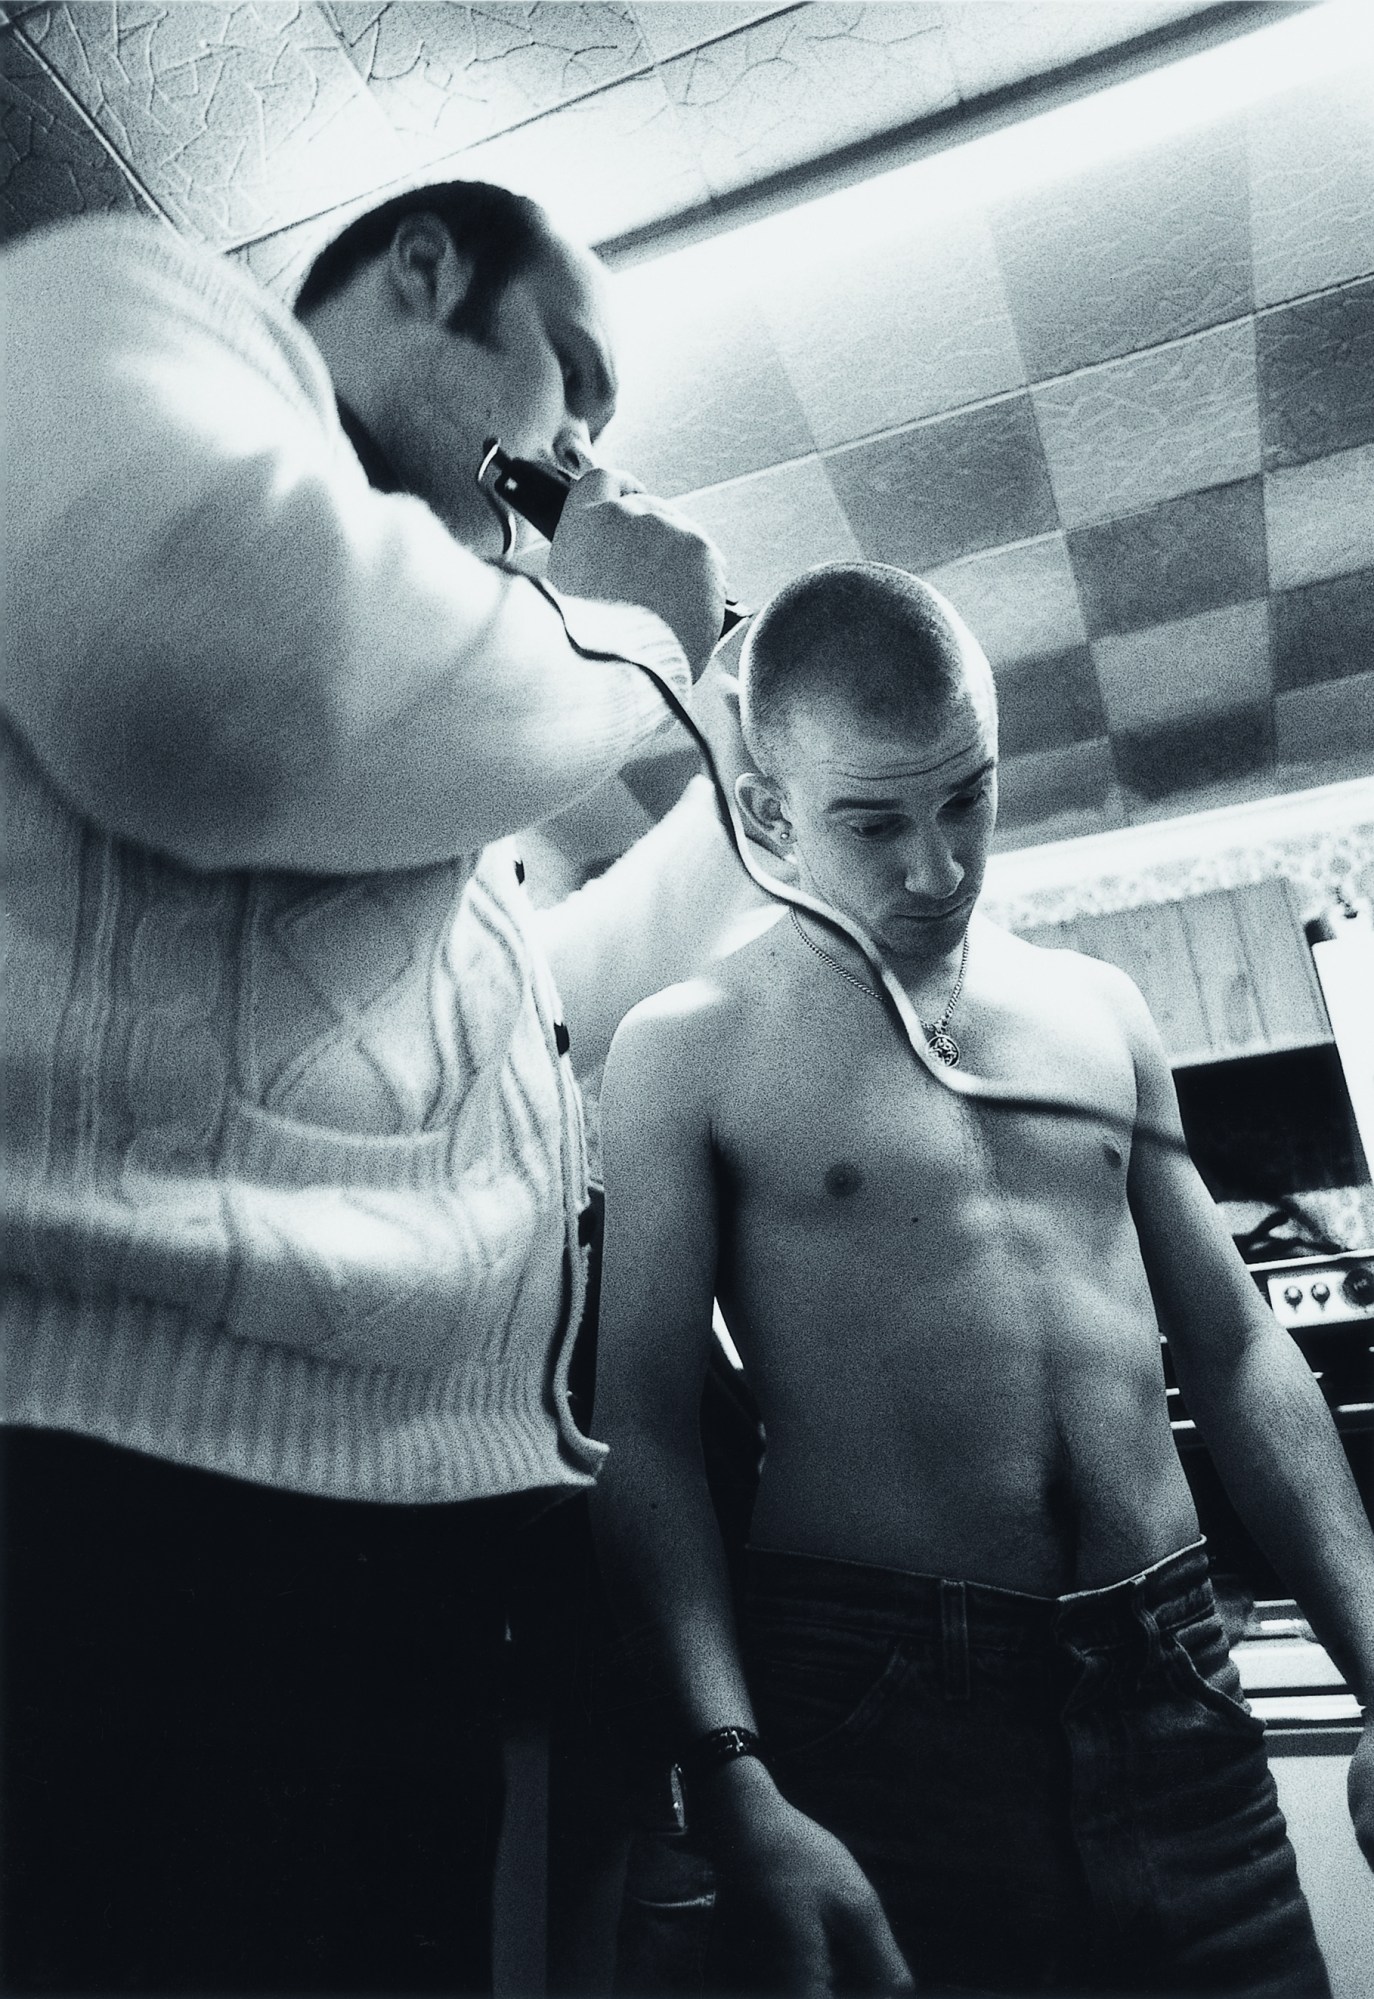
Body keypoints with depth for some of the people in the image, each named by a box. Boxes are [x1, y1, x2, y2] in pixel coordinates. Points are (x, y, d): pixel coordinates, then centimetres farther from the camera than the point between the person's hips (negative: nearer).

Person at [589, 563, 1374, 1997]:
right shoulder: (685, 1052, -5)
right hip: (879, 1715, -4)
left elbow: (1236, 1353, 12)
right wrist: (734, 1792, -19)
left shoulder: (1098, 1010, 9)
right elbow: (641, 1433, -9)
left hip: (1177, 1701, 5)